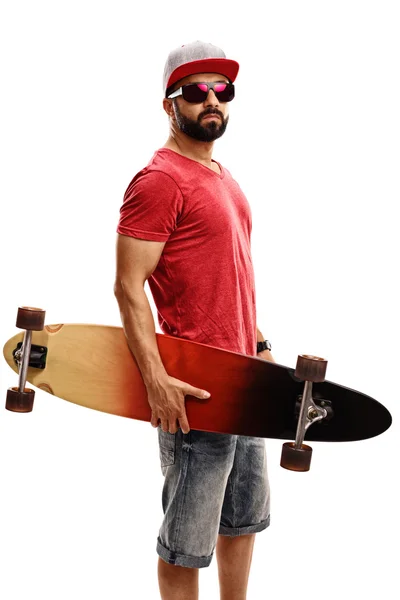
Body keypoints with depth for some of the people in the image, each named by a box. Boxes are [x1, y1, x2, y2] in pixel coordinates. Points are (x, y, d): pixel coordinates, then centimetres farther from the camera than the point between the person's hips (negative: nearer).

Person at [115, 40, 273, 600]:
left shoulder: (222, 177, 15)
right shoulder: (160, 180, -13)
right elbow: (128, 287, -19)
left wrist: (260, 345, 17)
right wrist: (156, 380, -25)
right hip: (194, 392, -9)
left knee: (246, 518, 21)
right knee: (188, 541, 3)